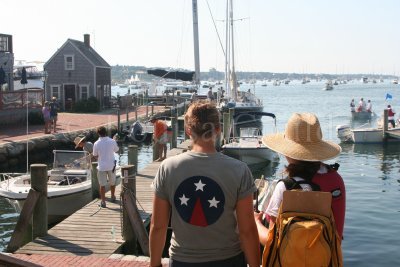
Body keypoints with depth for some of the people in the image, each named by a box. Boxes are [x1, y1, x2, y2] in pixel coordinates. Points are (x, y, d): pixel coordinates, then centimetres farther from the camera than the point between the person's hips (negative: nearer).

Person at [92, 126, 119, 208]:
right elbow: (116, 150, 9)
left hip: (101, 167, -2)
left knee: (102, 185, 4)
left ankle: (103, 202, 4)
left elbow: (95, 155, -2)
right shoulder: (112, 141, -10)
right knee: (112, 183, 21)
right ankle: (113, 197, 39)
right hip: (111, 165, 2)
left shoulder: (96, 144, -13)